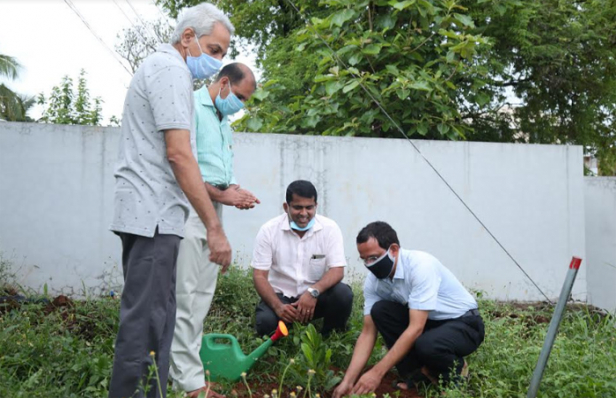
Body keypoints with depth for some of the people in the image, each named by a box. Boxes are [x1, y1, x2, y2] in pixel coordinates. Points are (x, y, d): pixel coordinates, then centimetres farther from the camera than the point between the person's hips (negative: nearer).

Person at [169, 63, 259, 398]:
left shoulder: (224, 123, 22)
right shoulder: (191, 107, -7)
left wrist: (235, 191, 5)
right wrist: (222, 195, -14)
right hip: (189, 208, -9)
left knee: (202, 295, 8)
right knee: (185, 296, -7)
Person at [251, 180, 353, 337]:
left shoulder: (330, 228, -10)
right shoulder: (269, 230, -10)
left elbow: (337, 271, -14)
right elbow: (259, 275, -10)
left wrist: (313, 291, -33)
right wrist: (278, 306, -27)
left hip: (316, 296, 1)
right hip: (280, 296, -1)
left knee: (343, 294, -28)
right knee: (265, 322, -30)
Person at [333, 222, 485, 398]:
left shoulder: (421, 265, -30)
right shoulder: (373, 281, -10)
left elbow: (416, 328, -34)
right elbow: (368, 332, -7)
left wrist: (377, 372, -35)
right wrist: (348, 381, -18)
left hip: (464, 323, -6)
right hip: (427, 322, 6)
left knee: (426, 345, -37)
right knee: (379, 310, -17)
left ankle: (454, 369, -2)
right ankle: (419, 373, -4)